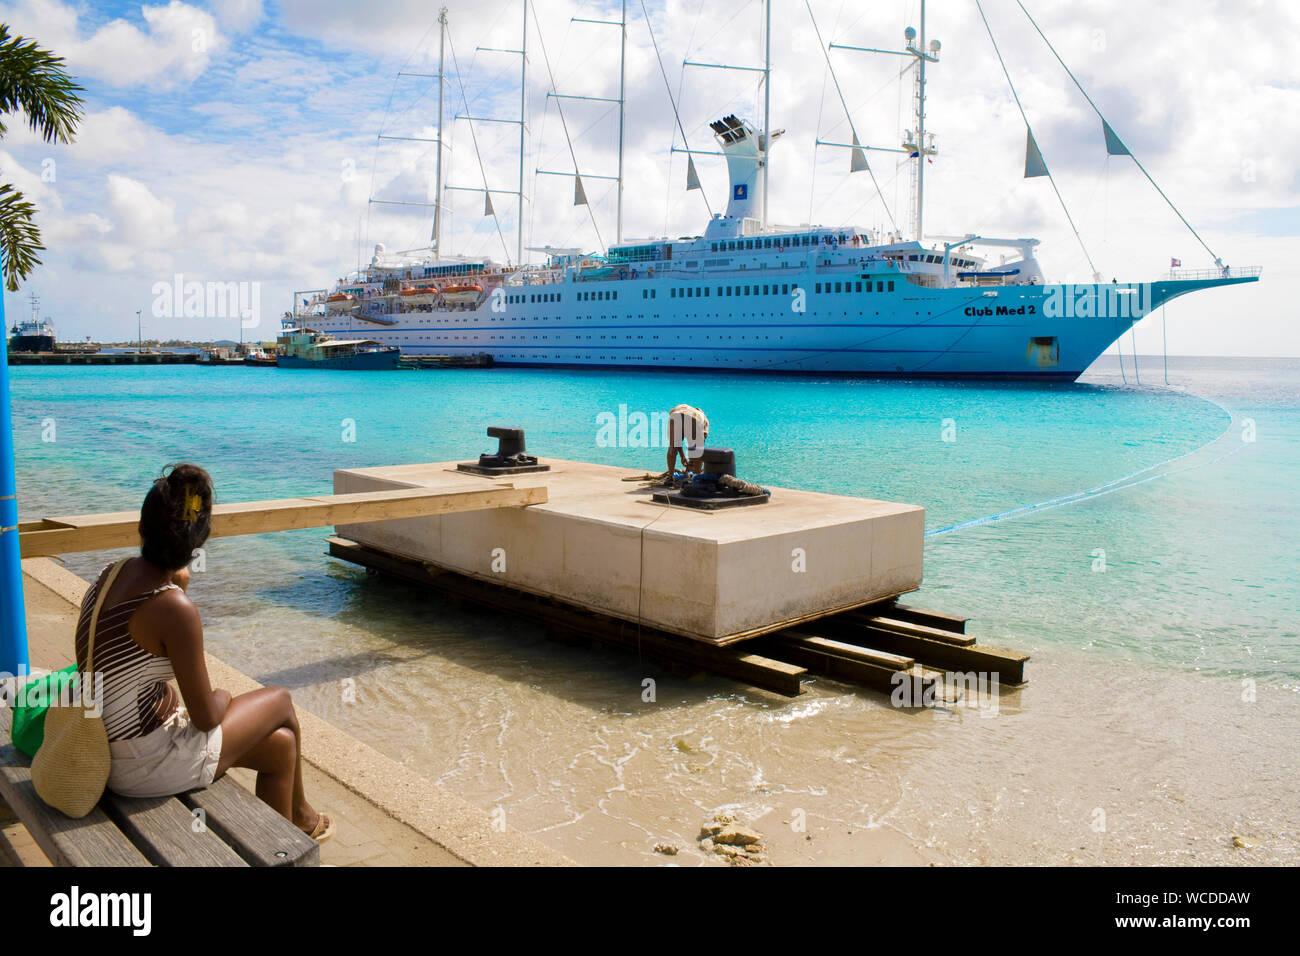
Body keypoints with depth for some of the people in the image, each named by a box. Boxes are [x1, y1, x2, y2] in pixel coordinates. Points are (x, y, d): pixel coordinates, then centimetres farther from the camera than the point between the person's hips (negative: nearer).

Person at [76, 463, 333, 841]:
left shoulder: (110, 574, 0)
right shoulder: (175, 608, -26)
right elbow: (207, 718, -19)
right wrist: (223, 698, 4)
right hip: (151, 766, -8)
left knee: (280, 745, 18)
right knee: (280, 702, 14)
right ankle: (298, 815, 38)